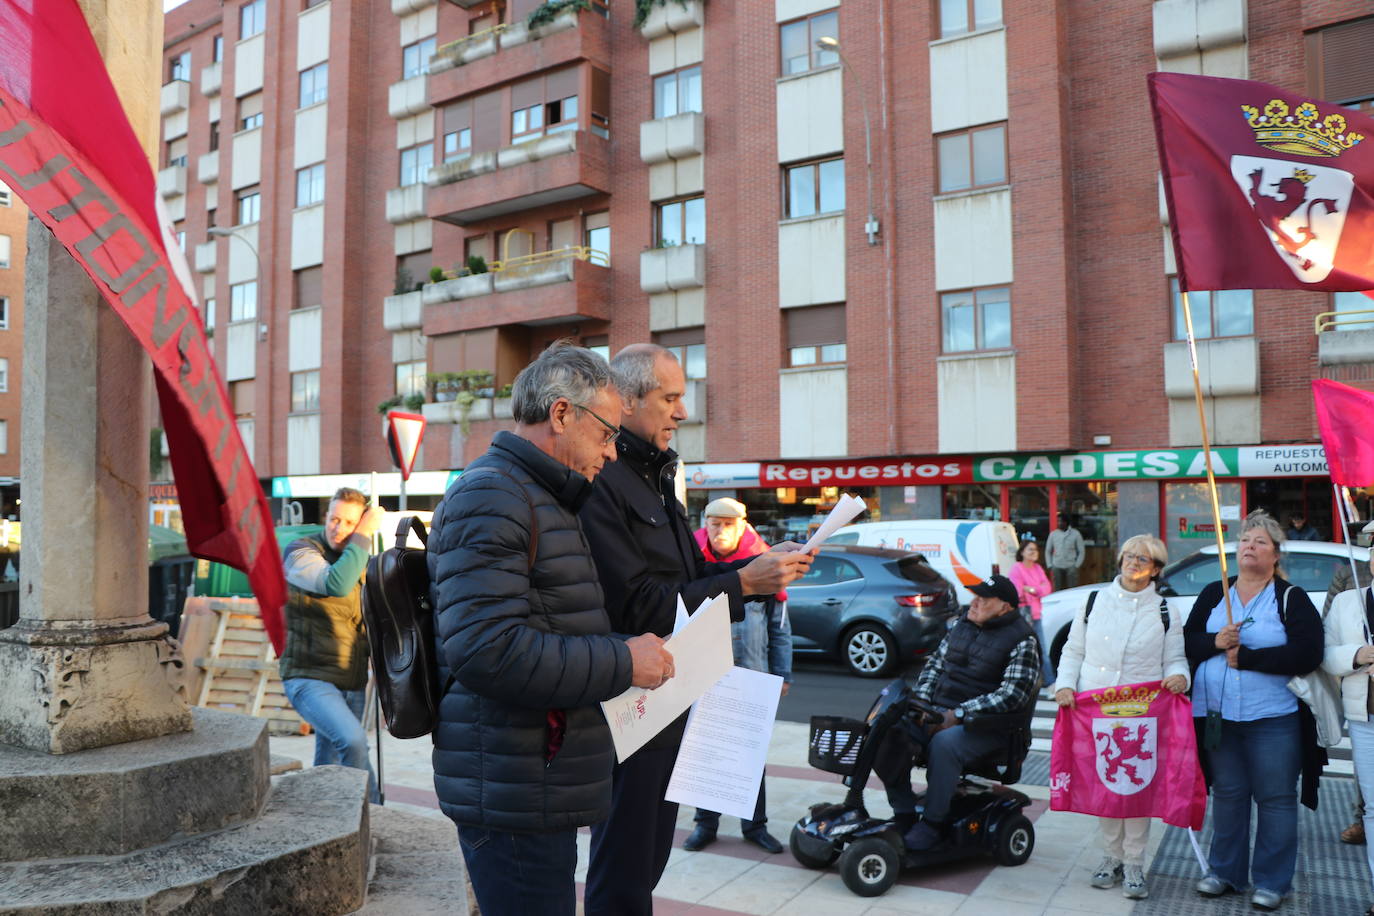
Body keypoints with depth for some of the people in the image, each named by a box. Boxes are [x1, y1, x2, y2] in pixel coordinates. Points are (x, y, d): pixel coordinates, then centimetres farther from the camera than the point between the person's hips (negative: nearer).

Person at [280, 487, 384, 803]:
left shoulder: (358, 560, 12)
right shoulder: (300, 552, -10)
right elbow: (337, 584, -31)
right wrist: (365, 535, -23)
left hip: (351, 683, 7)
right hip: (309, 678, -7)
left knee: (329, 766, 14)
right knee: (353, 739, -28)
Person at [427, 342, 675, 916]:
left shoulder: (542, 499, 18)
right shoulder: (490, 496, -15)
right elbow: (486, 650, -26)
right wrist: (621, 663, -19)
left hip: (540, 791, 10)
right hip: (513, 798, -10)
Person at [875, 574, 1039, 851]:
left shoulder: (1023, 641, -7)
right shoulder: (963, 625, 13)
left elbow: (1012, 695, -16)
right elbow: (935, 664, 20)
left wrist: (958, 714, -21)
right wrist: (921, 703, 1)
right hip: (938, 712, 6)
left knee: (944, 743, -37)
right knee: (888, 728, -19)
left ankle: (933, 824, -18)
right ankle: (904, 812, -9)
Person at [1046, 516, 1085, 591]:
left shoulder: (1075, 534, 0)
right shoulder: (1053, 534, 7)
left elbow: (1081, 552, 3)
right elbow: (1048, 551, 13)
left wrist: (1076, 566, -6)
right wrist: (1050, 566, 4)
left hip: (1071, 567, -2)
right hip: (1057, 567, 2)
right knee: (1058, 590, 0)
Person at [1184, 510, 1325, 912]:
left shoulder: (1291, 598, -2)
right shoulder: (1213, 595, 9)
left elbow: (1306, 654, -14)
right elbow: (1188, 641, 7)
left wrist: (1245, 657, -16)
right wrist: (1215, 642, -13)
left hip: (1273, 719, -3)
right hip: (1218, 715, 3)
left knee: (1276, 799, 4)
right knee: (1227, 794, 12)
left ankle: (1272, 881, 17)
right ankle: (1225, 871, 24)